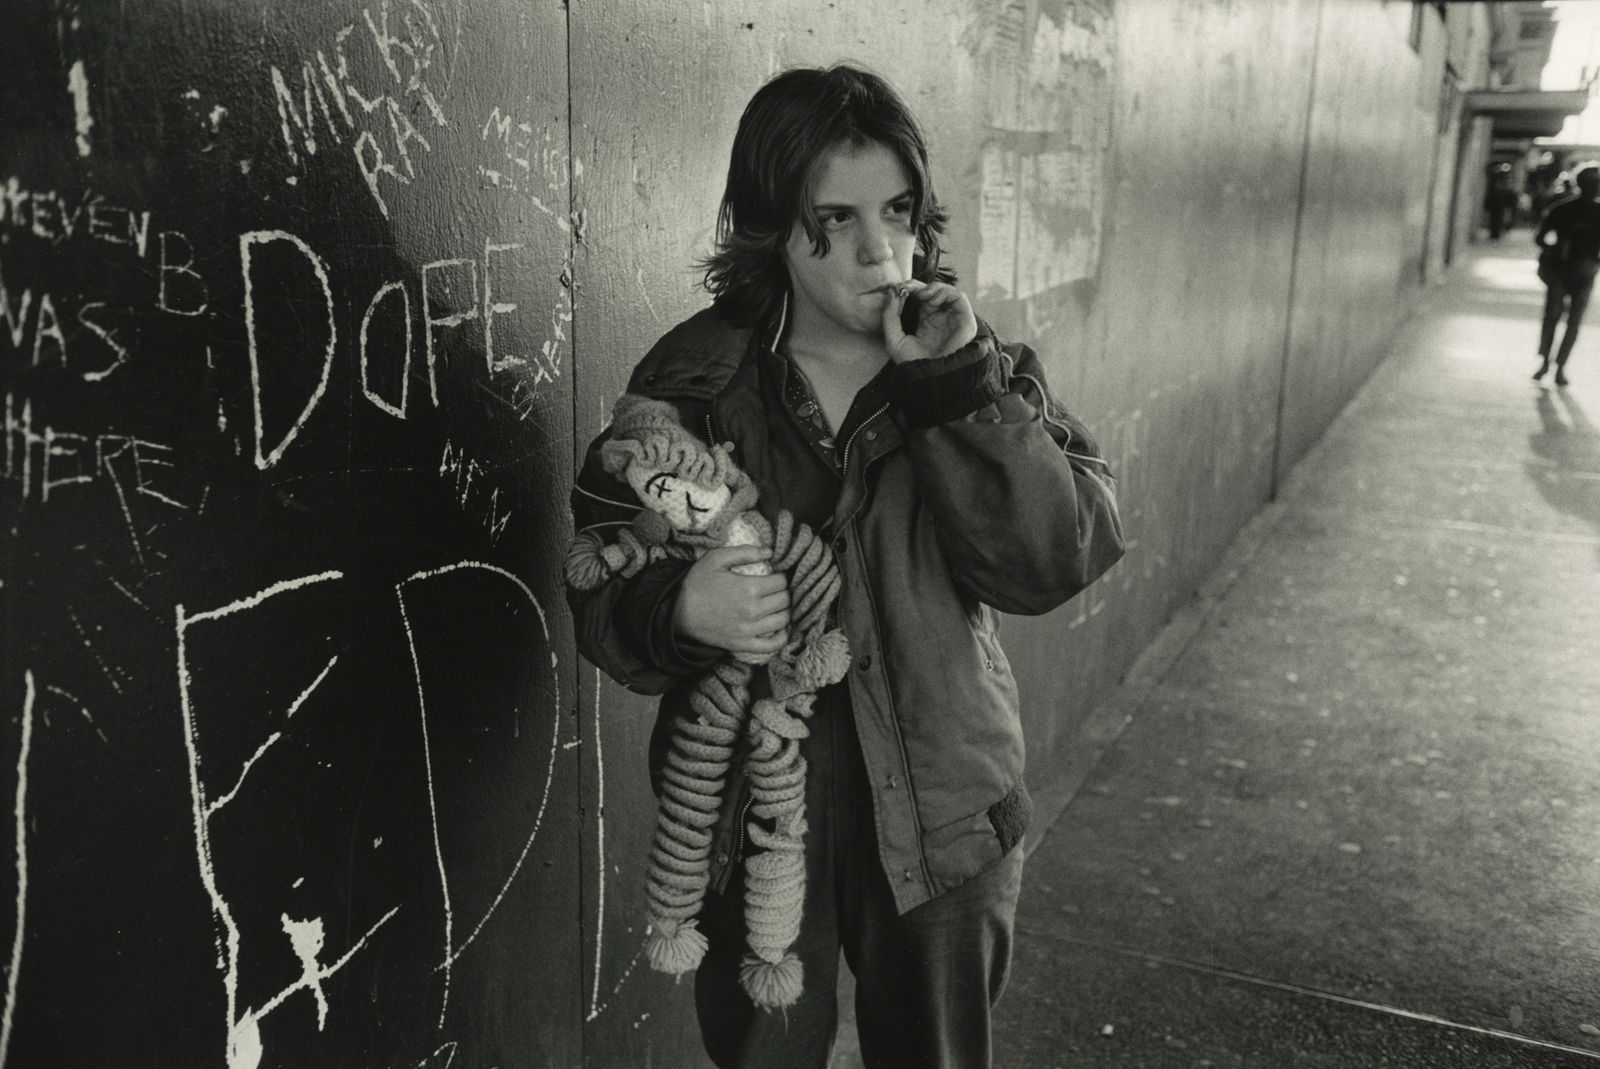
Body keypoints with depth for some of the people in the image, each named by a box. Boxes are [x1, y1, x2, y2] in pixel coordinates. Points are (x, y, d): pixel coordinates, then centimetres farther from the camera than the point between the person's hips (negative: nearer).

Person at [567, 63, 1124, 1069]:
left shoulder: (982, 371, -4)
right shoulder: (692, 381, -8)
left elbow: (1058, 560, -16)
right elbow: (601, 588, -6)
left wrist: (959, 387, -25)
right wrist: (676, 610, -28)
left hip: (940, 813, 1)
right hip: (747, 812, -1)